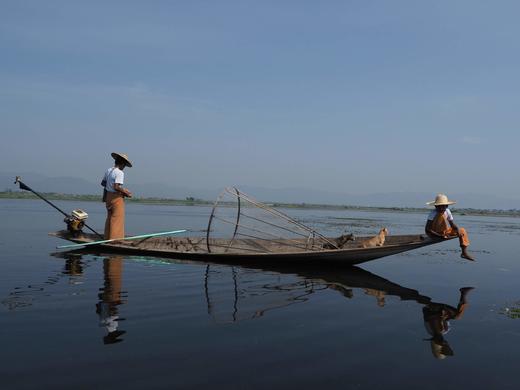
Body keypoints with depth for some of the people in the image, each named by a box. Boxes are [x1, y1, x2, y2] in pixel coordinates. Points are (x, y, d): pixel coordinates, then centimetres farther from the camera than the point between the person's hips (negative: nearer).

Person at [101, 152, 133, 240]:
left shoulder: (108, 170, 9)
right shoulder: (119, 173, -17)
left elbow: (103, 183, 18)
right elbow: (116, 187, -25)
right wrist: (126, 192, -14)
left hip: (108, 195, 9)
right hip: (117, 197, -9)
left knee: (109, 218, 16)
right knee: (117, 219, -3)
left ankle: (107, 238, 23)